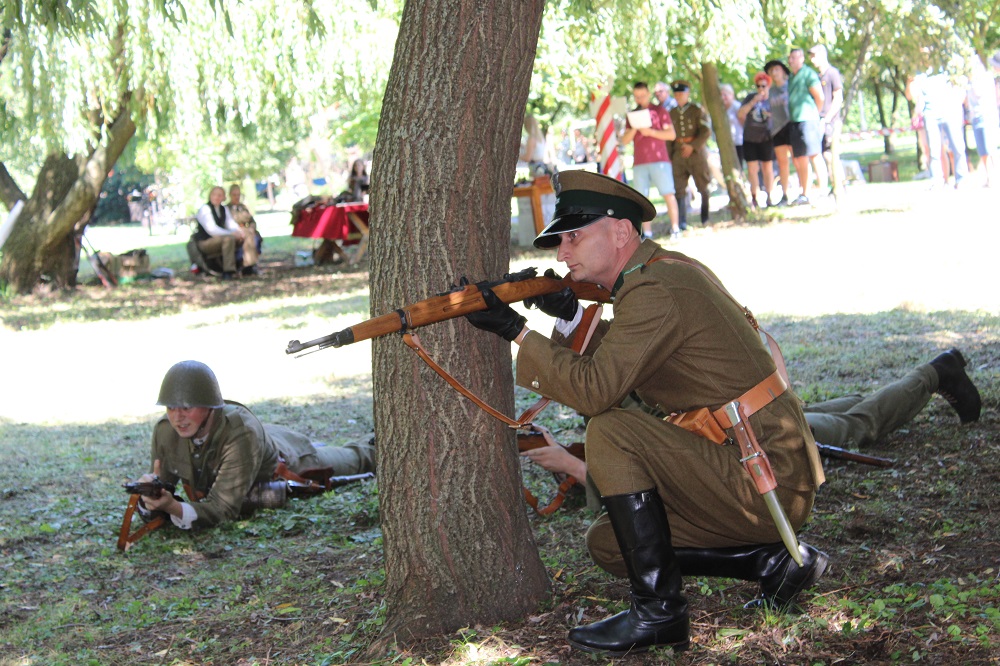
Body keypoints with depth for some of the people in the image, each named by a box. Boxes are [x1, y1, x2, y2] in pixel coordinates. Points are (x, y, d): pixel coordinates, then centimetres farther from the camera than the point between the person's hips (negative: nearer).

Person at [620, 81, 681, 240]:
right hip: (639, 163, 3)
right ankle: (647, 233, -1)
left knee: (668, 194, -9)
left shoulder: (660, 111, 7)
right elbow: (625, 141, 11)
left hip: (659, 160, -3)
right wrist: (634, 128, -7)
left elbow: (671, 134, -1)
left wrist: (651, 132, -12)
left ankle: (675, 228, -6)